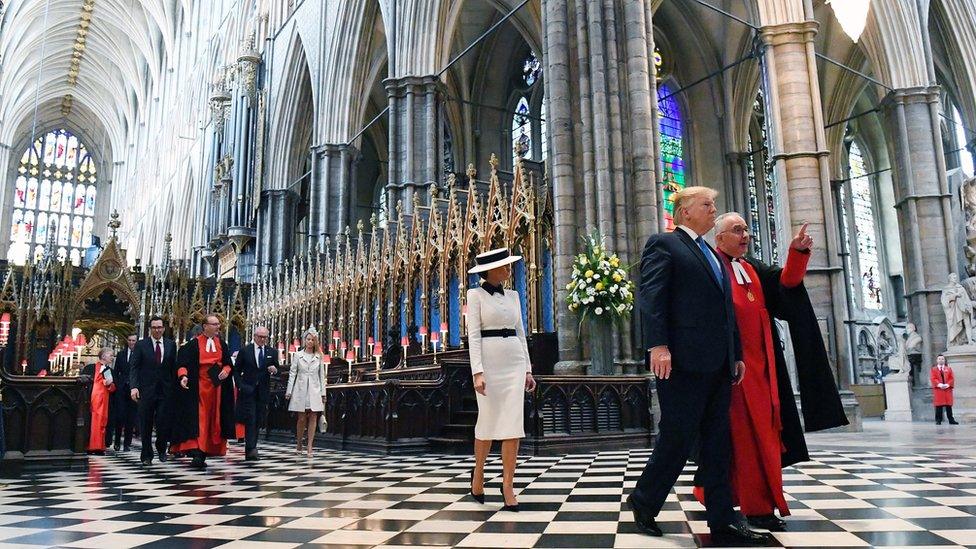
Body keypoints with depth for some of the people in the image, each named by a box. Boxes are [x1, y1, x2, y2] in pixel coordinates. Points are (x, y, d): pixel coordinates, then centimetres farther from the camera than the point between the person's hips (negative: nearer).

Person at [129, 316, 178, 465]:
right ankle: (146, 455, 19)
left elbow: (174, 367, 7)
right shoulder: (141, 345, 2)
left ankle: (161, 448, 23)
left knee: (164, 422, -3)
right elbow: (134, 367, -3)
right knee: (146, 424, 6)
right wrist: (133, 386, -15)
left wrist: (175, 387, 1)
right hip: (146, 390, -1)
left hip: (166, 390, 1)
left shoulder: (171, 344, 7)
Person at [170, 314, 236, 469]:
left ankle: (204, 454, 14)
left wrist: (226, 370, -9)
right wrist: (183, 376, -27)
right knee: (197, 420, -11)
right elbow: (182, 363, -9)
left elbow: (228, 363, 13)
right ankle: (196, 454, -16)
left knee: (211, 420, 6)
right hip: (198, 388, -4)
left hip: (216, 387, 5)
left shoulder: (222, 344, 9)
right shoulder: (193, 344, -4)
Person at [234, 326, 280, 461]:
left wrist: (274, 370, -11)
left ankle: (250, 449, 15)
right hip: (248, 390, -3)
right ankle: (251, 449, -14)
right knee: (250, 419, -11)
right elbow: (236, 370, 4)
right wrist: (240, 385, -7)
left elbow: (276, 371, 12)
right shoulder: (245, 350, 1)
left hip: (263, 391, 3)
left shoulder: (272, 352, 7)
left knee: (258, 420, 6)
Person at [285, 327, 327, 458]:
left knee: (313, 418, -2)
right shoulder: (297, 355, 4)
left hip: (314, 390, 1)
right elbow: (292, 373, 3)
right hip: (301, 389, -1)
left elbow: (322, 375, 9)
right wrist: (288, 391, -1)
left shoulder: (319, 356, 8)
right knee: (302, 418, 1)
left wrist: (323, 393, 6)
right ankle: (298, 444, 21)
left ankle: (310, 447, 2)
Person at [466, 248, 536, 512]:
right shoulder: (476, 294, 0)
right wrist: (477, 371, -16)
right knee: (487, 421, 4)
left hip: (515, 363, 4)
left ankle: (508, 486, 2)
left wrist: (528, 369, 10)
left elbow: (520, 333, 16)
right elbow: (473, 335, -6)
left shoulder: (513, 295, 15)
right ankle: (478, 473, 28)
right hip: (489, 361, -4)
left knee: (513, 424, -3)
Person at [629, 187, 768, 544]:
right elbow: (650, 296, -12)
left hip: (718, 363, 8)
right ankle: (644, 501, 16)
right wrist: (657, 345, -22)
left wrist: (737, 353, 16)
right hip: (683, 360, -8)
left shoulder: (712, 255, 25)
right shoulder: (663, 244, 0)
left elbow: (726, 309, 24)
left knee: (717, 444, 8)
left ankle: (722, 522, 14)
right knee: (677, 437, -3)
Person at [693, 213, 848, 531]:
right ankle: (758, 507, -3)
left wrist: (798, 251, -8)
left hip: (759, 359, 8)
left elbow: (786, 282, 6)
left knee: (762, 429, 10)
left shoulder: (753, 269, 20)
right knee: (746, 432, -8)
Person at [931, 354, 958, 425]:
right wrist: (939, 384, -18)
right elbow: (933, 379, -3)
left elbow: (952, 378, 5)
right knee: (939, 406, -3)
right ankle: (938, 420, 1)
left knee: (949, 405, 2)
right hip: (938, 389, -2)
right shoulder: (933, 369, 8)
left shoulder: (949, 369, 15)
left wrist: (947, 385, -11)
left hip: (947, 389, 2)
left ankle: (951, 420, 7)